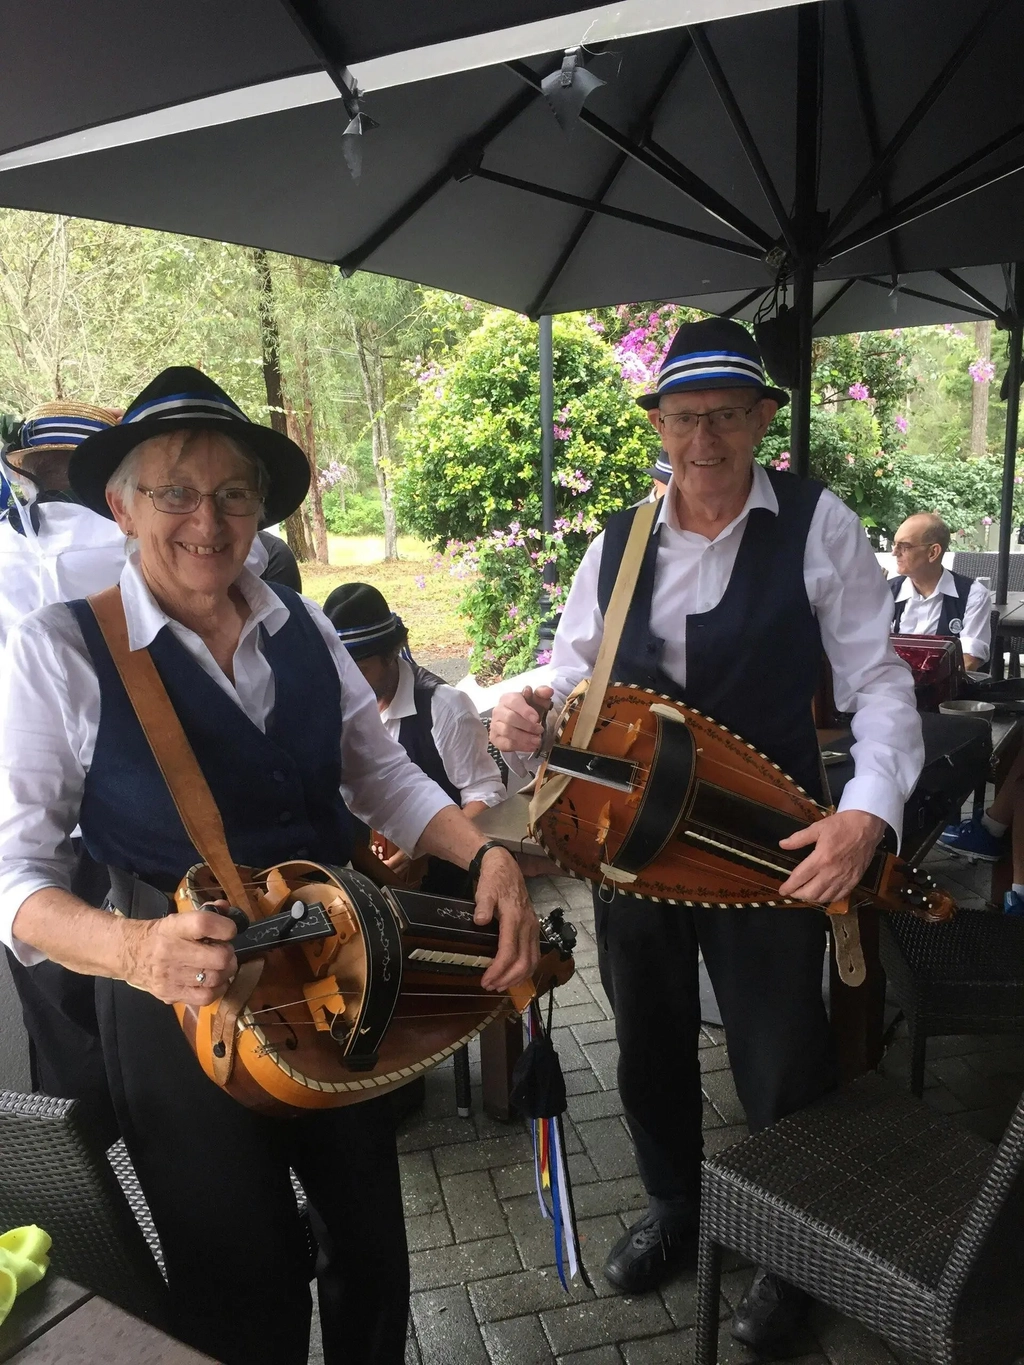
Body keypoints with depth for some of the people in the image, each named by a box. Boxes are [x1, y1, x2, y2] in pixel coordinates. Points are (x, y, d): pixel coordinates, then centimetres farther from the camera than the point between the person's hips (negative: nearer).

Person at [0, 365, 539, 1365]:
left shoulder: (301, 627, 0)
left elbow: (379, 772, 5)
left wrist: (486, 854, -12)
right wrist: (133, 947, -34)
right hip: (182, 1004, -4)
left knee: (372, 1237, 24)